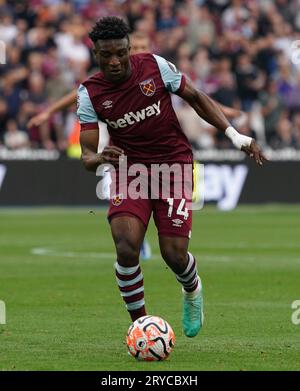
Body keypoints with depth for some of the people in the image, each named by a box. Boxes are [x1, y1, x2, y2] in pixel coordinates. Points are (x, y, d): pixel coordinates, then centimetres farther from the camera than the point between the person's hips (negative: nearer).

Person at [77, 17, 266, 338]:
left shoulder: (155, 66, -11)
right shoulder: (89, 93, -9)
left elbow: (196, 98, 2)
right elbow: (86, 155, -10)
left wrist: (234, 134, -6)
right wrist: (100, 158, -35)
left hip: (174, 165, -1)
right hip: (129, 169, 1)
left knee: (174, 254, -9)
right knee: (126, 248, -22)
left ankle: (192, 292, 29)